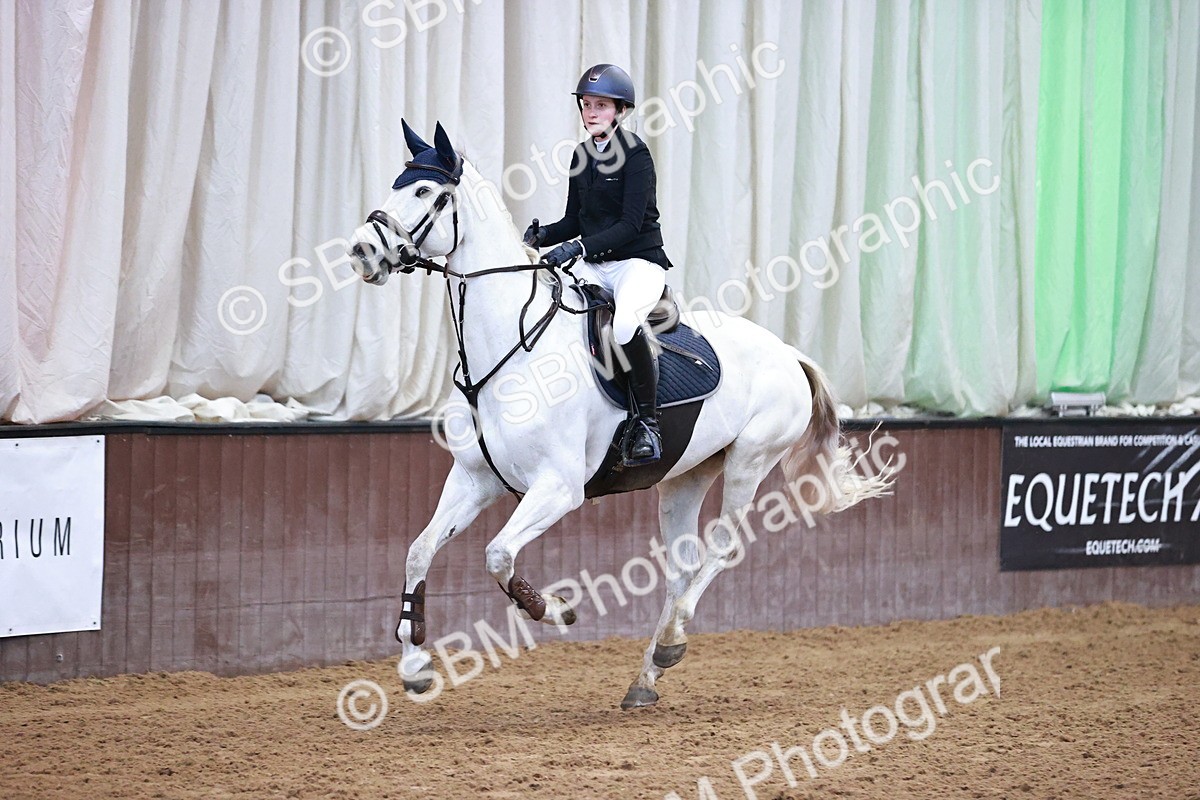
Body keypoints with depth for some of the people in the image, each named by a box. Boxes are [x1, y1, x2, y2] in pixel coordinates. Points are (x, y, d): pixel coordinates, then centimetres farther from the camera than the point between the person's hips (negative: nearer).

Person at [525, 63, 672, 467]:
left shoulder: (635, 154, -9)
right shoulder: (583, 155, 12)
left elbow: (631, 224, -18)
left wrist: (578, 247, -29)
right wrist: (543, 236, -6)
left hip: (639, 261, -7)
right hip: (594, 268, 7)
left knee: (625, 323, -37)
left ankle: (646, 422, -23)